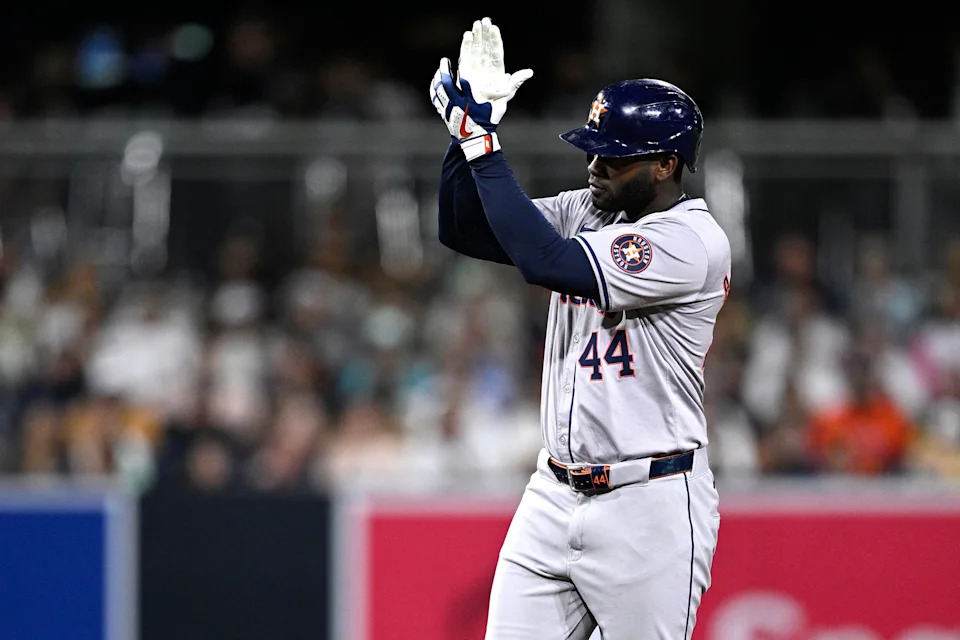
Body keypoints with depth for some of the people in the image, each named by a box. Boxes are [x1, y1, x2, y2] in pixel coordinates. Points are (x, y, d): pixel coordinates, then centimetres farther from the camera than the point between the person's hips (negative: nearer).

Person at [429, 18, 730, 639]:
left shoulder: (693, 242, -17)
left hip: (648, 508, -7)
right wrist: (470, 128, -5)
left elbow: (545, 261, -24)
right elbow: (464, 230, 9)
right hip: (555, 494, 7)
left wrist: (484, 144, -20)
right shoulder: (586, 213, 9)